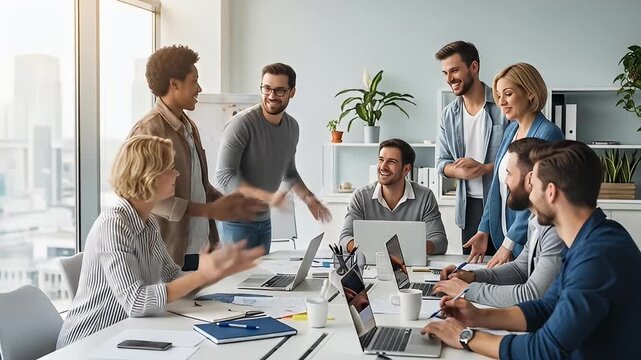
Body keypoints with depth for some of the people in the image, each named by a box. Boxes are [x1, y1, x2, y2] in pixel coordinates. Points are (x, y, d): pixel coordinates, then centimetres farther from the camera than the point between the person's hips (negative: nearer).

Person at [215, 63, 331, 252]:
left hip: (264, 219, 7)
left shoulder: (292, 126, 5)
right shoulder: (242, 123, -18)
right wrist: (267, 197, -31)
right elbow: (224, 177, -22)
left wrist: (308, 198, 4)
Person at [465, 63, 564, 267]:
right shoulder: (510, 130, 10)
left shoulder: (547, 134, -15)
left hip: (528, 243, -7)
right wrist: (484, 230, 8)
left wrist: (509, 243, -18)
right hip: (502, 237, 7)